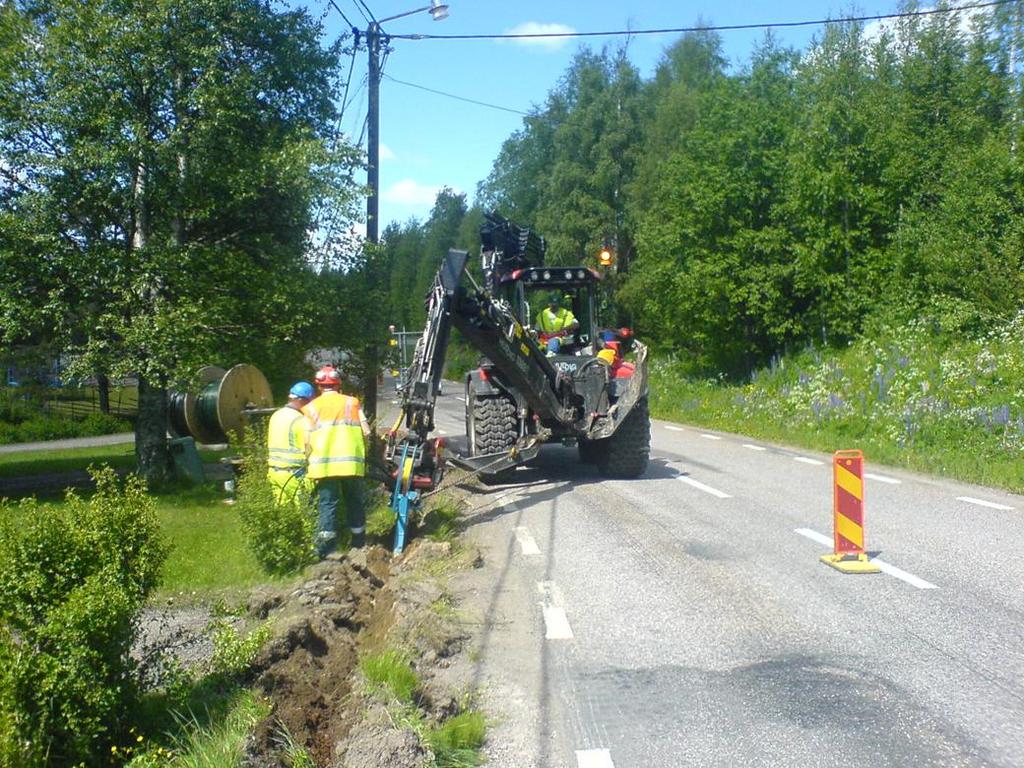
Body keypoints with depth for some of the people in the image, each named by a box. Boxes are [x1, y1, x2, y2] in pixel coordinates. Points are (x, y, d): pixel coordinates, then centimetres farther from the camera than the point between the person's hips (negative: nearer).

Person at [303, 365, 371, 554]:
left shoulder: (312, 407, 7)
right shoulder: (352, 403, 9)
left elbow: (307, 440, 1)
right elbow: (366, 432, 3)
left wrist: (310, 459, 17)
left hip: (324, 465, -1)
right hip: (352, 463, 1)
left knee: (327, 504, 1)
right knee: (354, 502, 14)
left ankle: (325, 551, -5)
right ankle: (359, 545, 22)